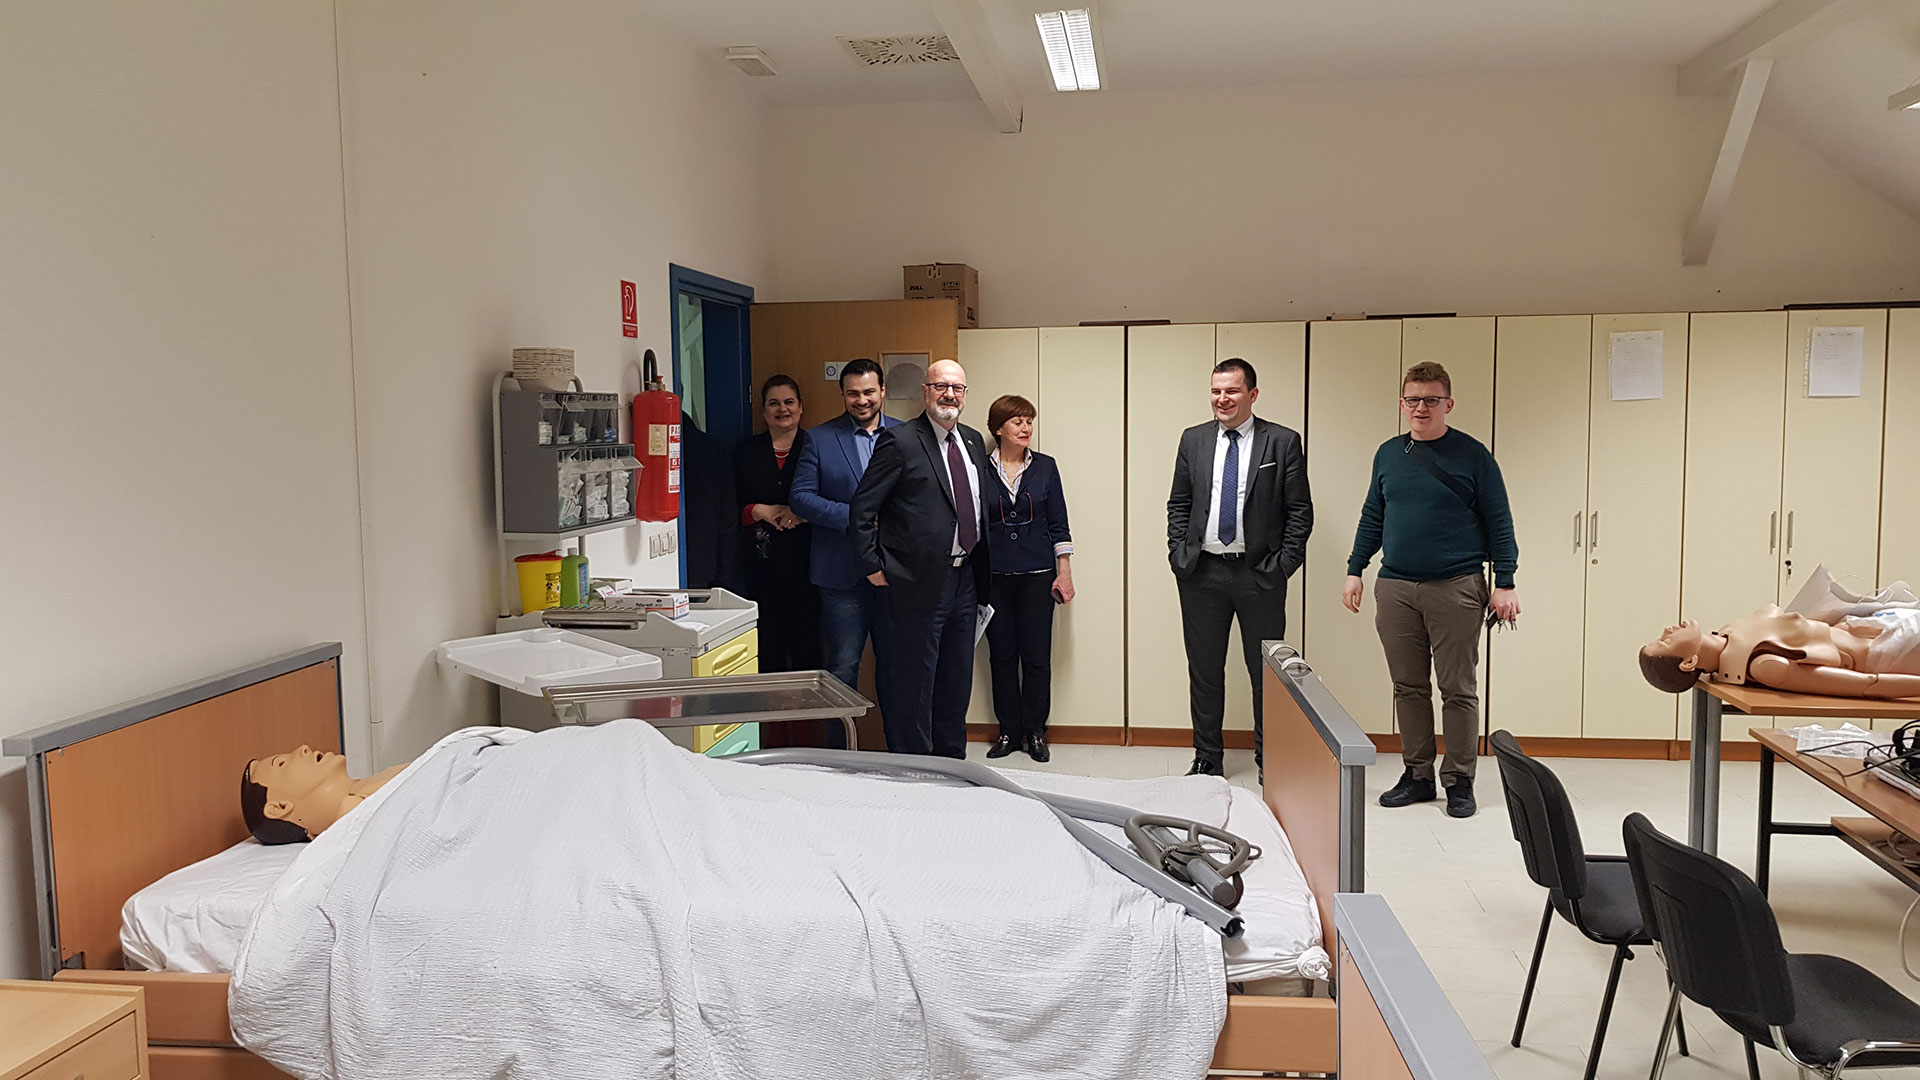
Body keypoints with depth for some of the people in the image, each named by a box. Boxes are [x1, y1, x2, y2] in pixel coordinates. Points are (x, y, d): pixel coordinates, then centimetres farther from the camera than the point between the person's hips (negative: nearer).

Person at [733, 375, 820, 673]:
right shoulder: (747, 451, 12)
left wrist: (804, 514, -14)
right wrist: (759, 511, -11)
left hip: (804, 559, -1)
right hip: (762, 563, 1)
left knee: (806, 642, 0)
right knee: (768, 648, 1)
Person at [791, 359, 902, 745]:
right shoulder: (819, 439, 3)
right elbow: (801, 496, -4)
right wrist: (854, 517, -16)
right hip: (843, 572, -2)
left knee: (896, 665, 11)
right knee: (842, 669, 3)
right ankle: (839, 755, 13)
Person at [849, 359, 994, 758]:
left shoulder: (973, 442, 12)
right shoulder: (900, 441, -10)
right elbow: (861, 509, -10)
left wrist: (982, 572, 13)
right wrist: (874, 566, -11)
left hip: (965, 580, 7)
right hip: (921, 583, -7)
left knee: (957, 684, 16)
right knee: (915, 684, 1)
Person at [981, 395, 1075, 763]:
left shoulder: (1045, 466, 4)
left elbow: (1058, 524, 6)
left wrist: (1064, 574, 1)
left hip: (1037, 574, 0)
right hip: (994, 576, 0)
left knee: (1037, 656, 0)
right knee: (1002, 655, 6)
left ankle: (1035, 733, 12)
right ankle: (1009, 731, 17)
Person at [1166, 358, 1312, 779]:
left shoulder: (1283, 442, -1)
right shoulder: (1193, 439, 8)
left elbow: (1300, 510, -1)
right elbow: (1178, 504, 12)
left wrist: (1283, 563, -8)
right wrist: (1179, 554, 2)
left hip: (1260, 573, -3)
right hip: (1202, 573, 3)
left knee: (1266, 671, 6)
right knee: (1204, 669, 10)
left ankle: (1269, 759, 20)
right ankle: (1207, 756, 22)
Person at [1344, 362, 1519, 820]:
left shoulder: (1472, 455, -1)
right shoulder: (1388, 454, 11)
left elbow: (1498, 522, 0)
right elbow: (1372, 517, 17)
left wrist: (1504, 583, -5)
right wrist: (1354, 570, 11)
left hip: (1456, 588, -4)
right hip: (1395, 588, 4)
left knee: (1457, 689, 2)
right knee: (1408, 687, 9)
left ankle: (1459, 781, 13)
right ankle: (1417, 774, 19)